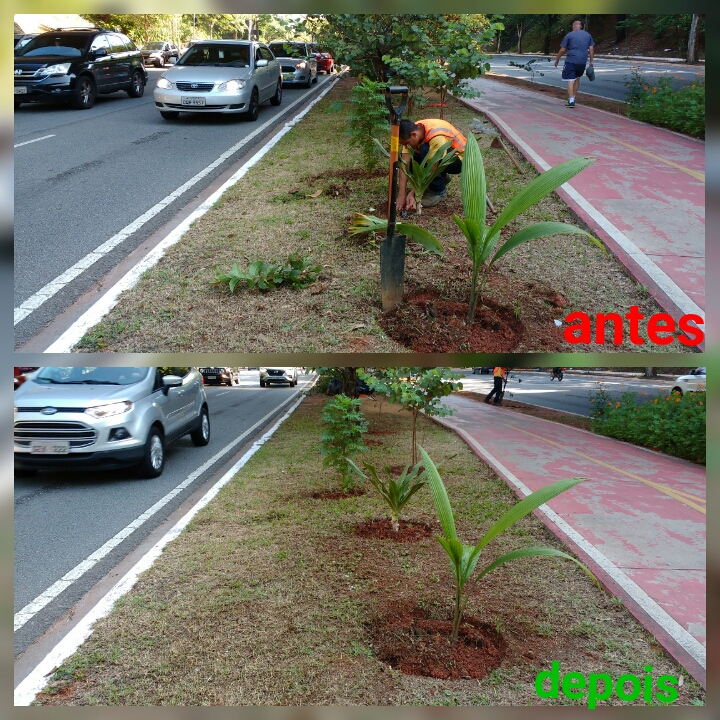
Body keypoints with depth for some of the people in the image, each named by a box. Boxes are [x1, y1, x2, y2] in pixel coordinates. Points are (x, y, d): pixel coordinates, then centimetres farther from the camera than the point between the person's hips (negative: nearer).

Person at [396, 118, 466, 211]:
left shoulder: (437, 136, -37)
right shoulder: (412, 131, -18)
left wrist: (413, 193, -38)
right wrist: (401, 195, -32)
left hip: (460, 159, -7)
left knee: (425, 150, -32)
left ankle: (439, 191, -14)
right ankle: (442, 177, 9)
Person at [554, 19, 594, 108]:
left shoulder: (569, 35, -1)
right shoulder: (588, 35, 11)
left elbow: (562, 50, -1)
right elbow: (591, 49, 7)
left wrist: (557, 59, 11)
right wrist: (591, 61, 13)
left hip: (571, 61, -4)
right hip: (582, 62, 5)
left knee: (571, 81, -5)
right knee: (577, 79, 20)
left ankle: (571, 101, -13)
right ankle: (573, 98, 26)